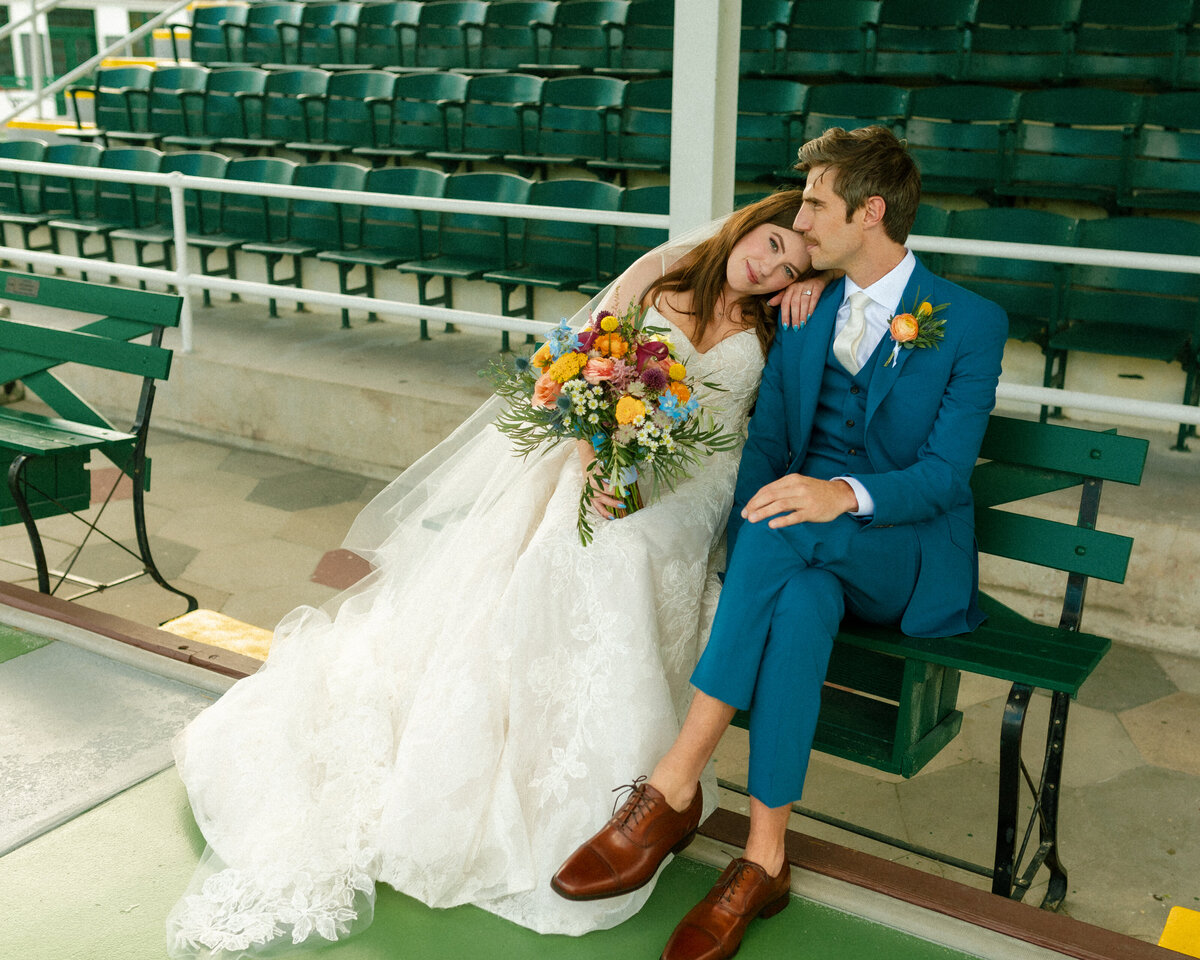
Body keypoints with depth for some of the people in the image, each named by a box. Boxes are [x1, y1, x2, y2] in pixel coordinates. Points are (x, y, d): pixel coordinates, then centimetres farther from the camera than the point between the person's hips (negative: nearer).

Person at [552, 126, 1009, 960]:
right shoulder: (805, 312, 11)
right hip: (812, 553, 3)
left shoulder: (972, 323, -4)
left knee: (790, 530, -36)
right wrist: (746, 558, -14)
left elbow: (945, 474, -12)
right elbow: (765, 441, 5)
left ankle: (674, 785, -33)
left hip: (914, 558, -3)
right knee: (799, 602, -35)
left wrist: (846, 494, -34)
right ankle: (763, 858, -30)